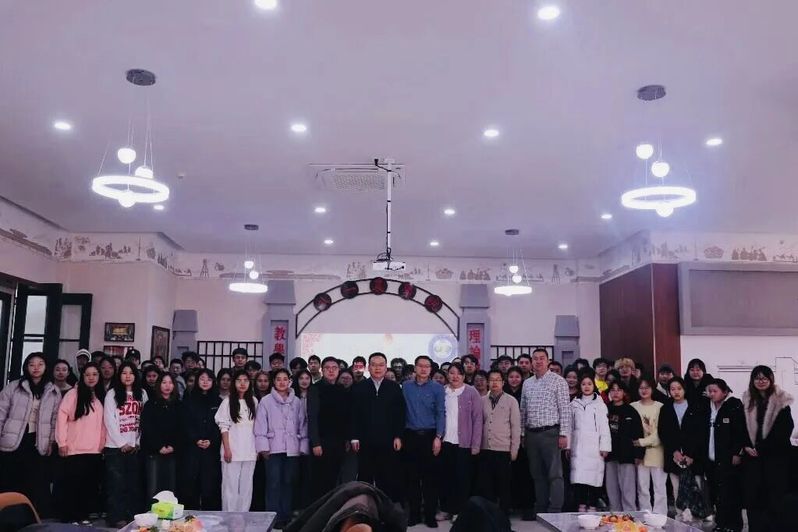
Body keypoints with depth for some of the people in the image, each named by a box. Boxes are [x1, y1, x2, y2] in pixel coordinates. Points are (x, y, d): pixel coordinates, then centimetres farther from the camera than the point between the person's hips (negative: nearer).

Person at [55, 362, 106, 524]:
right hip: (75, 450, -4)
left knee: (89, 485, 7)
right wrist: (62, 442, -11)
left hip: (95, 450, 4)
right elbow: (62, 417, -8)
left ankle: (83, 516, 18)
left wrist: (103, 443, 10)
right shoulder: (73, 393, -3)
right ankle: (69, 518, 11)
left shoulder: (101, 397, 11)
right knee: (72, 485, 1)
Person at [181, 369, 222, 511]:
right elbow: (185, 423, 1)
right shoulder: (189, 400, 9)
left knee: (210, 484, -3)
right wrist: (196, 440, -11)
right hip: (192, 447, 0)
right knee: (190, 482, -3)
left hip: (212, 448, 0)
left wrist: (211, 441, -11)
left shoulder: (218, 402, 10)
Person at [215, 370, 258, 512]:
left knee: (246, 486, 6)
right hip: (232, 450, -3)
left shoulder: (253, 402, 8)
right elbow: (223, 427, -3)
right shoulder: (228, 401, -1)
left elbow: (256, 427, 11)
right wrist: (227, 449, -9)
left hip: (249, 451, 3)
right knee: (230, 485, -1)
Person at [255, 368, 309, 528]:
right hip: (273, 448, -2)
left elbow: (303, 425, 9)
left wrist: (303, 446, 5)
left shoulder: (296, 402, 7)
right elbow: (260, 425, -1)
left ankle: (286, 517, 15)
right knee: (274, 483, -3)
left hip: (292, 449, 2)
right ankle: (274, 518, 4)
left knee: (289, 483, 7)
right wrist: (263, 446, -7)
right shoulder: (266, 401, 1)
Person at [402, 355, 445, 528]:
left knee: (430, 477, 1)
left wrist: (438, 437, -11)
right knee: (411, 476, 6)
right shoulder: (406, 387, 6)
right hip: (410, 436, 2)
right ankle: (414, 513, 15)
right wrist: (399, 435, 0)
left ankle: (430, 515, 10)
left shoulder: (437, 388, 1)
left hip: (429, 436, -2)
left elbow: (440, 414, -3)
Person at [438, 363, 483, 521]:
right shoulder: (442, 392, 5)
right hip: (445, 441, 3)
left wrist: (476, 444, -8)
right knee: (446, 476, 9)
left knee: (462, 477, 3)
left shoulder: (471, 393, -3)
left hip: (463, 442, -3)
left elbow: (477, 419, -4)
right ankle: (446, 509, 21)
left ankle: (460, 510, 15)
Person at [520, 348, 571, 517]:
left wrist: (563, 434, -12)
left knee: (554, 474, -5)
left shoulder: (558, 381, -3)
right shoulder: (527, 383, 13)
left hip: (550, 432, -5)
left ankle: (555, 510, -1)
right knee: (537, 474, 11)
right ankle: (541, 509, 19)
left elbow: (565, 409, -7)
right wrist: (522, 434, 11)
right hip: (531, 434, 5)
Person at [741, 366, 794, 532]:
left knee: (773, 494, -4)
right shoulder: (747, 400, 8)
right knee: (752, 493, 0)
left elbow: (785, 429, -8)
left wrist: (762, 448, -11)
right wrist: (746, 446, -5)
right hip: (752, 454, 3)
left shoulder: (781, 401, -3)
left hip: (775, 454, -3)